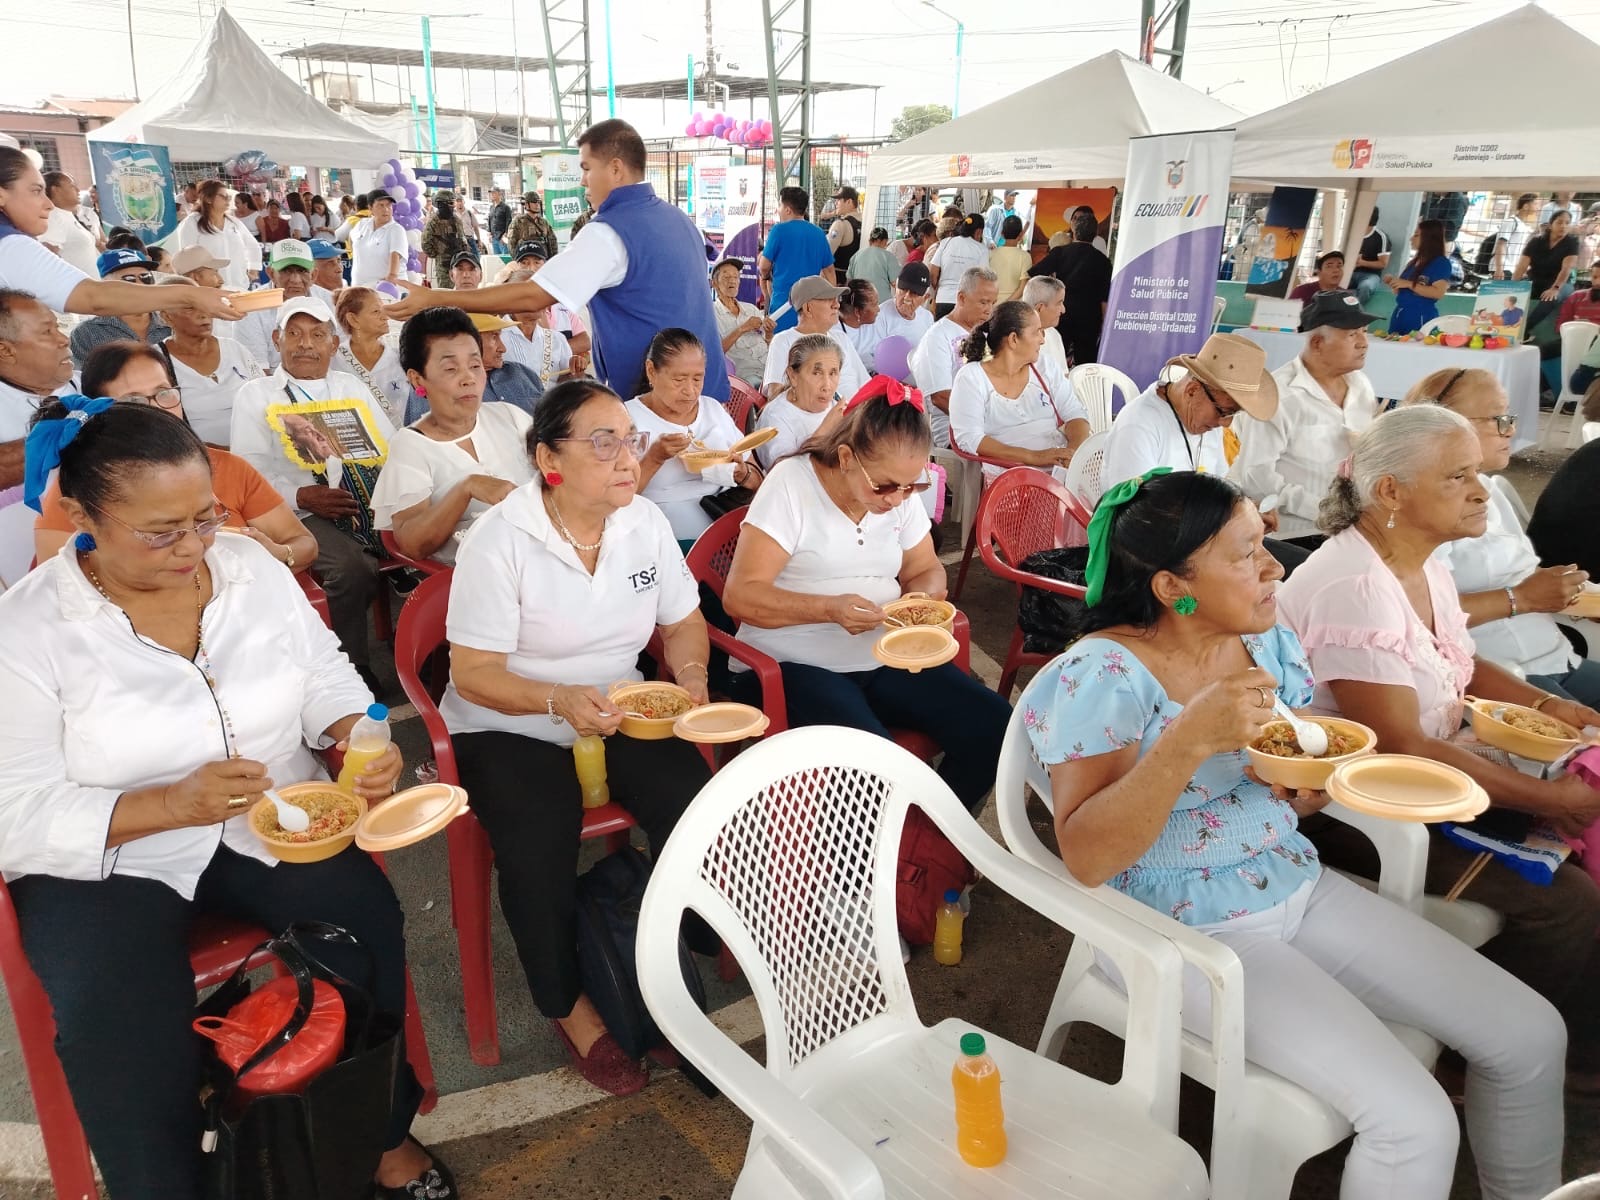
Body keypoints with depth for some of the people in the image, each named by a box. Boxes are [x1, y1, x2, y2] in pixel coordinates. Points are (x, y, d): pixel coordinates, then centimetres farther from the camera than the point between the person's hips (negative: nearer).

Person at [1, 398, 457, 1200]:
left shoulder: (252, 566, -2)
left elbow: (323, 676, 6)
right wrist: (172, 805, -29)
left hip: (270, 825, 3)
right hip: (108, 858, -2)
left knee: (369, 923, -21)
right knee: (119, 1019, -28)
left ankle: (384, 1134, 2)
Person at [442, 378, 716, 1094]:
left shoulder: (646, 523, -2)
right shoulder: (500, 538, -16)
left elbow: (682, 623, 10)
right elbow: (474, 673, -16)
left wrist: (689, 675, -11)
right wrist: (559, 700, -32)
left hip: (616, 714, 4)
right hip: (508, 725, -4)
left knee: (697, 807, -19)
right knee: (539, 845, -28)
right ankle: (569, 1007, -1)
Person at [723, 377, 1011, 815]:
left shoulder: (902, 492, 3)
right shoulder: (791, 485, -12)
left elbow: (926, 571, 17)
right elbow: (739, 596, -16)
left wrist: (922, 598, -8)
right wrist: (830, 609, -28)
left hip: (885, 659, 6)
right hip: (793, 665, -6)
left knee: (995, 727, -11)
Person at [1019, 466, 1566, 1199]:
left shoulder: (1269, 639, 2)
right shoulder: (1103, 673, -21)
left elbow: (1305, 792, 13)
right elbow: (1085, 859, -27)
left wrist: (1311, 785, -12)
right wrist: (1190, 740, -36)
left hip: (1299, 888, 7)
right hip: (1186, 929, -7)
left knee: (1531, 1035, 5)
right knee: (1415, 1122, -17)